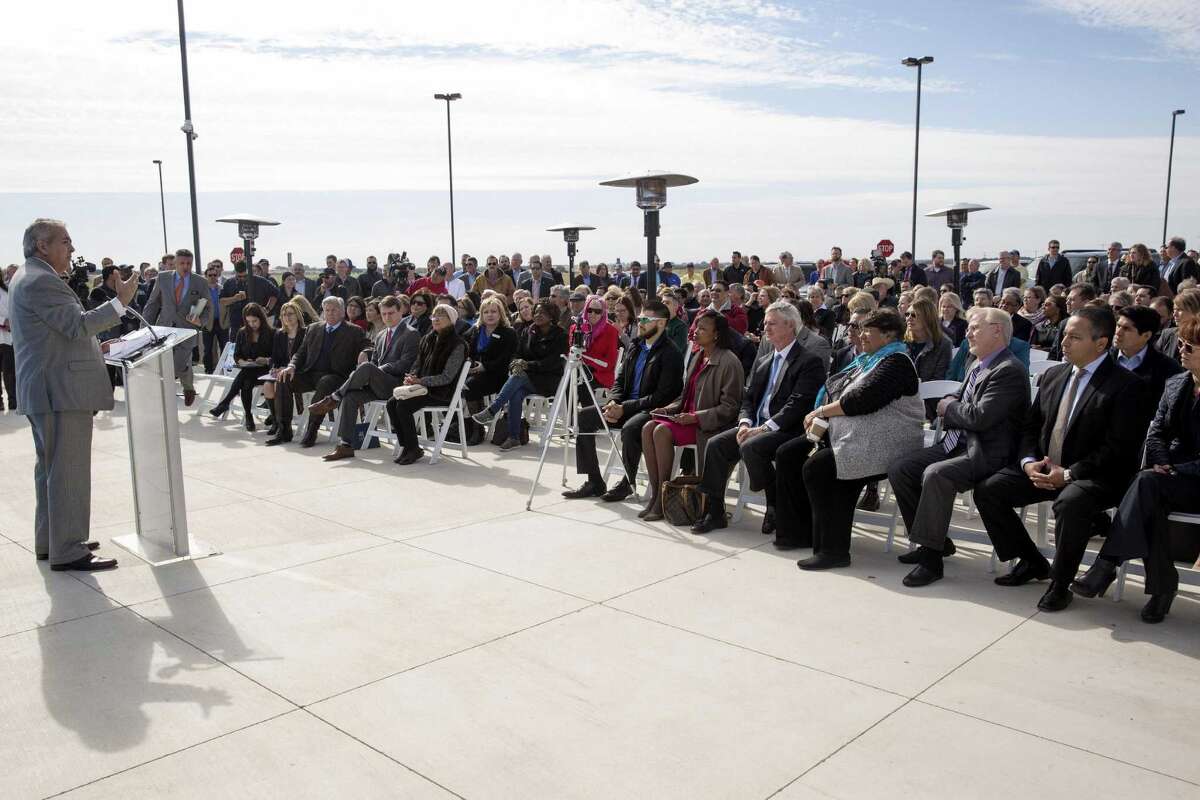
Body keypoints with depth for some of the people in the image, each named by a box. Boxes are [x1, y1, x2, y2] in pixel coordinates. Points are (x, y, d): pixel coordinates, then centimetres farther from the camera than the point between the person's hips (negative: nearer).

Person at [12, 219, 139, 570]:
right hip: (62, 391, -11)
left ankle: (49, 541, 27)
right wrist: (121, 301, -22)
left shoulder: (27, 278, 19)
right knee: (69, 471, -8)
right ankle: (67, 552, -4)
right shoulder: (42, 281, -16)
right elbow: (78, 324, -22)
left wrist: (90, 345, 27)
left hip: (44, 391, 11)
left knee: (51, 468, 18)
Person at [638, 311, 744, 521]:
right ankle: (655, 494, -15)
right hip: (688, 416, 8)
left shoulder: (729, 362, -11)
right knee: (648, 427, -16)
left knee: (662, 431, -27)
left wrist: (696, 417, -21)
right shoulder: (698, 357, 16)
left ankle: (663, 498, -17)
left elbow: (729, 407, -15)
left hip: (708, 425, -8)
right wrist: (668, 409, 5)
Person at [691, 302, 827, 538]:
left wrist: (764, 428, -21)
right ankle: (714, 512, -4)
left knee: (750, 447, -32)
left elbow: (798, 403, -16)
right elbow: (747, 397, 15)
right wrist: (745, 423, -6)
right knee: (715, 444, -11)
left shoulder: (809, 362, -6)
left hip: (786, 429, -7)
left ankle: (776, 507, -13)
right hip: (756, 425, 7)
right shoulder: (762, 361, 20)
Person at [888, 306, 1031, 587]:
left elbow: (980, 417, -23)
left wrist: (949, 408, -5)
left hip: (986, 453, -9)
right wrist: (951, 406, 1)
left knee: (935, 475, -33)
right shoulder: (978, 366, 16)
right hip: (957, 443, 10)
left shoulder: (1010, 371, -13)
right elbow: (955, 399, 25)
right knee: (899, 469, -4)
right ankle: (935, 541, 7)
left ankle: (931, 557, -23)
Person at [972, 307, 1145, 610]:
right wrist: (1029, 462, -5)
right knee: (987, 490, -9)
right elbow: (1030, 426, 14)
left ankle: (1060, 583, -14)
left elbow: (1119, 449, -16)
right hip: (1043, 469, 7)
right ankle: (1032, 562, 10)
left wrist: (1069, 474, -21)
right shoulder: (1053, 375, 11)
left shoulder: (1125, 386, -9)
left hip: (1093, 477, -7)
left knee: (1070, 502, -38)